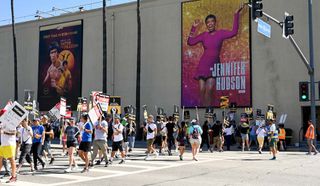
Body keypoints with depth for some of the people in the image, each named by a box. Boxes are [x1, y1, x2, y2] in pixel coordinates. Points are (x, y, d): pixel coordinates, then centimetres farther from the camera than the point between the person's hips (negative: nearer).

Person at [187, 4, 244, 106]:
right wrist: (194, 28, 5)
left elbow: (234, 32, -9)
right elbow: (190, 42, 9)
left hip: (214, 65, -2)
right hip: (203, 65, 2)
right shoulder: (204, 35, 9)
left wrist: (236, 15, -9)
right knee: (202, 90, -3)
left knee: (209, 91, -11)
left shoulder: (221, 33, 5)